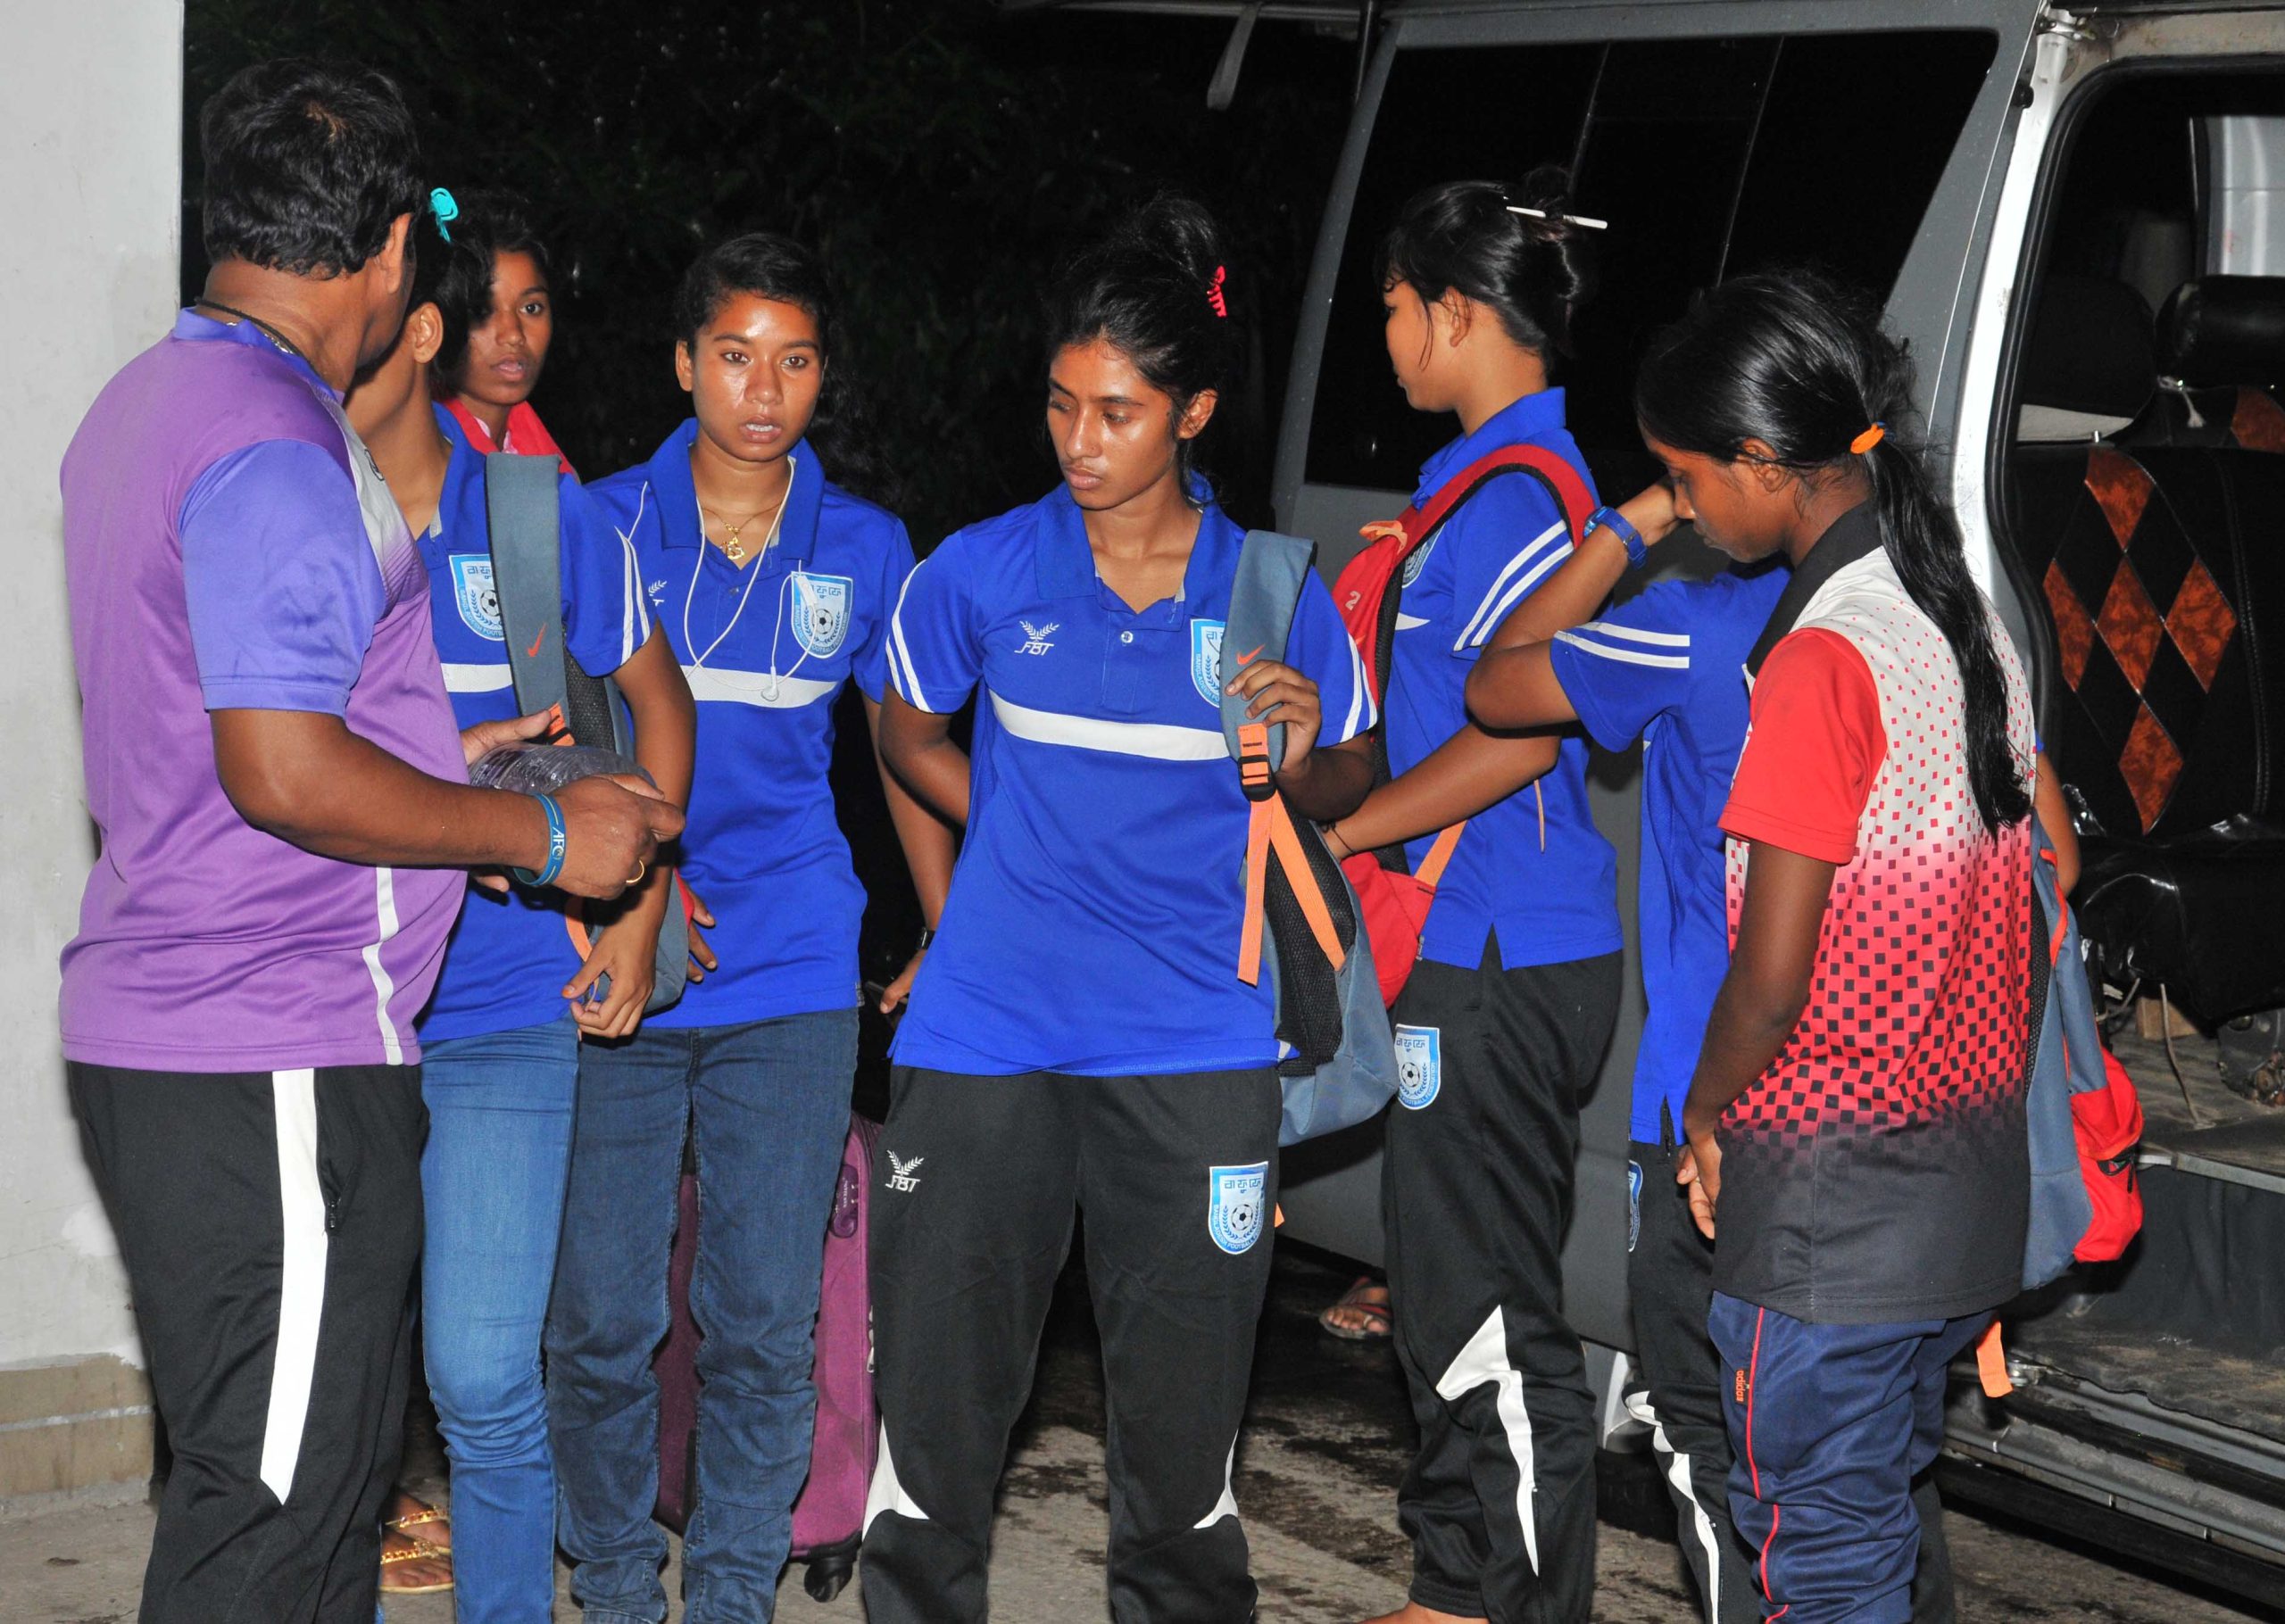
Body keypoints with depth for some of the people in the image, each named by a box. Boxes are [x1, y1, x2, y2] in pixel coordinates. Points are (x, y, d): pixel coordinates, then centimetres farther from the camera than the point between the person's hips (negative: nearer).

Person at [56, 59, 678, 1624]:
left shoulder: (148, 403, 15)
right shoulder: (277, 449, -17)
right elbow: (283, 774, -23)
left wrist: (446, 756, 26)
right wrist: (541, 832, -13)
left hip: (156, 1027, 10)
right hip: (273, 1065, -10)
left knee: (274, 1476, 15)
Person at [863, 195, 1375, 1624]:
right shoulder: (982, 572, 0)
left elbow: (1345, 788, 9)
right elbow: (911, 733, 18)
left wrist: (1300, 754, -13)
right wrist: (1032, 837, 6)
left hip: (1195, 1055, 0)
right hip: (987, 1039, 0)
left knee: (1182, 1423, 8)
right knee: (935, 1399, 4)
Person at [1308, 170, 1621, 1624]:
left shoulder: (1517, 490, -16)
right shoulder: (1493, 475, 15)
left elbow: (1522, 734, -24)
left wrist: (1331, 834, -16)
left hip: (1502, 968, -10)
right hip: (1480, 953, 10)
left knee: (1490, 1313, -3)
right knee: (1454, 1296, 18)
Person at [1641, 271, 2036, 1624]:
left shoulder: (1823, 660, -21)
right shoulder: (1969, 611, 5)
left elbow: (1772, 977, -21)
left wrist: (1706, 1113, -3)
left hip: (1831, 1199, -9)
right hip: (1971, 1174, 9)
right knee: (1878, 1514, 21)